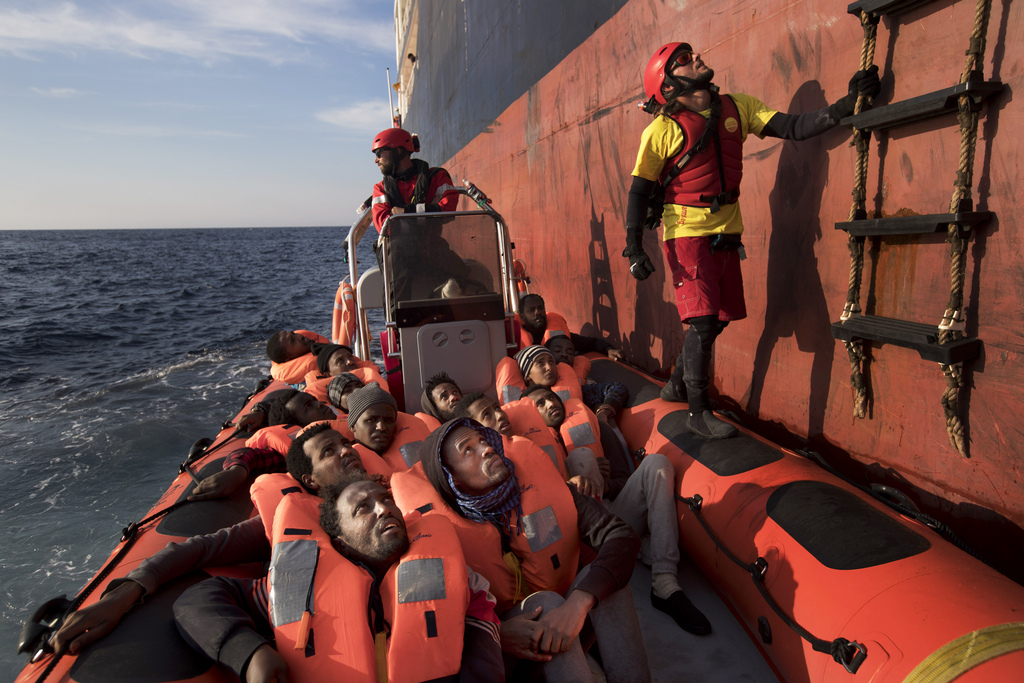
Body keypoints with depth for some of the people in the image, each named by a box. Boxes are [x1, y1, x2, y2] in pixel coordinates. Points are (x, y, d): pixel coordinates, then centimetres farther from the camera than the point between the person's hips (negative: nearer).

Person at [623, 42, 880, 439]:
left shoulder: (737, 108, 6)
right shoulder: (662, 130, -9)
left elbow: (793, 128, 3)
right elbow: (640, 191, -8)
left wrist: (847, 105, -9)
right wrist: (634, 247, -16)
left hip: (726, 233, 6)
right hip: (687, 235, -6)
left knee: (719, 318, 11)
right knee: (703, 321, -12)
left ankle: (678, 384, 32)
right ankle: (698, 413, 2)